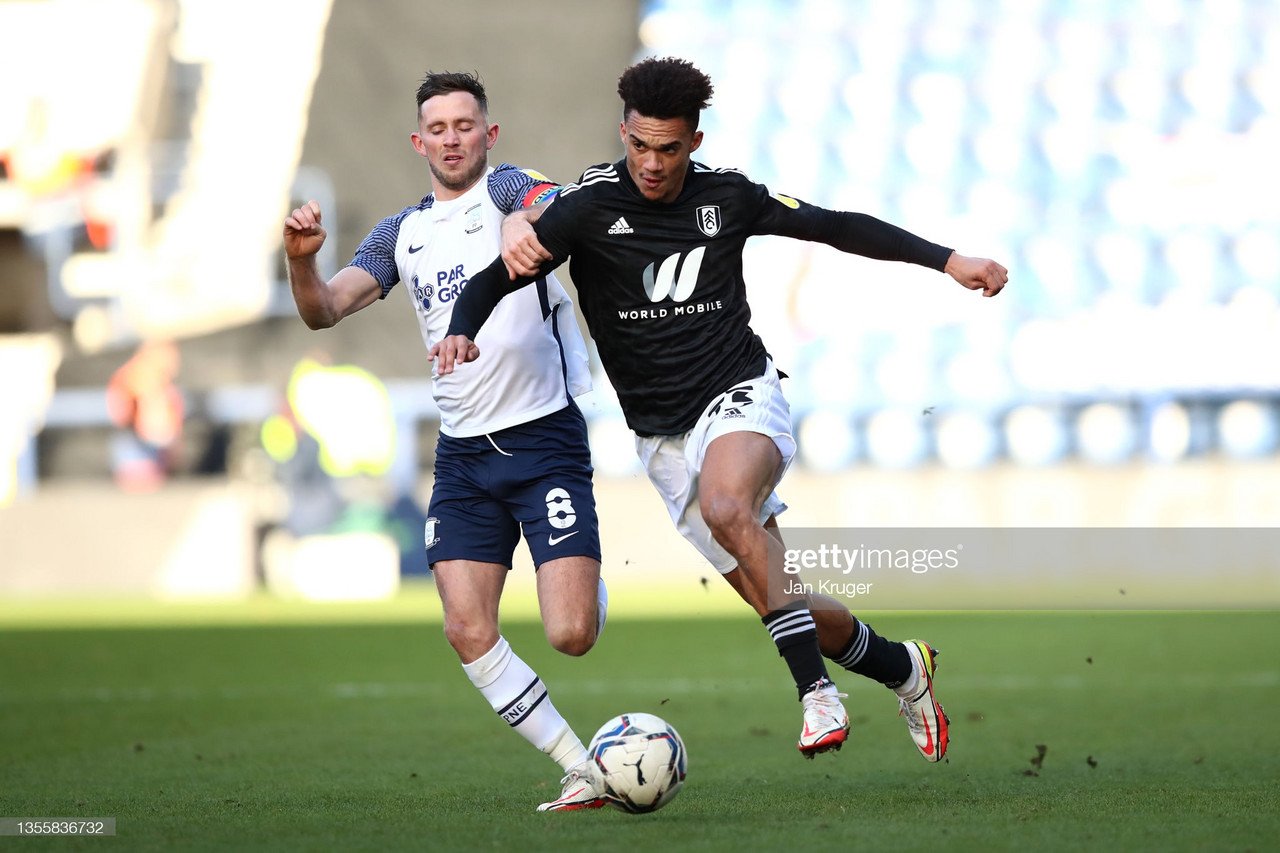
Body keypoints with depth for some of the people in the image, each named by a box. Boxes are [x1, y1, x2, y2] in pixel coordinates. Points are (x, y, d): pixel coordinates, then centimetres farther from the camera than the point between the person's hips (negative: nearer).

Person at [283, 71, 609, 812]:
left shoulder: (507, 188, -3)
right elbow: (325, 309, 5)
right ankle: (582, 772, 2)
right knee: (468, 631, -9)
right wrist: (302, 259, -18)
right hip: (464, 451, 5)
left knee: (571, 635, -12)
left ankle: (591, 590, 28)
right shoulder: (401, 234, 14)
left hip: (544, 437, -5)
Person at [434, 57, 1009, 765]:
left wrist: (946, 260, 9)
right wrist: (462, 331, -33)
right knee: (774, 598, 3)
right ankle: (903, 669, 29)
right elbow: (494, 280, -12)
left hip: (741, 396, -2)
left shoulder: (727, 196, -2)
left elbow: (837, 226, 10)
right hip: (663, 435, 2)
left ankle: (817, 694, -33)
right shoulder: (590, 205, -8)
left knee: (725, 507, -36)